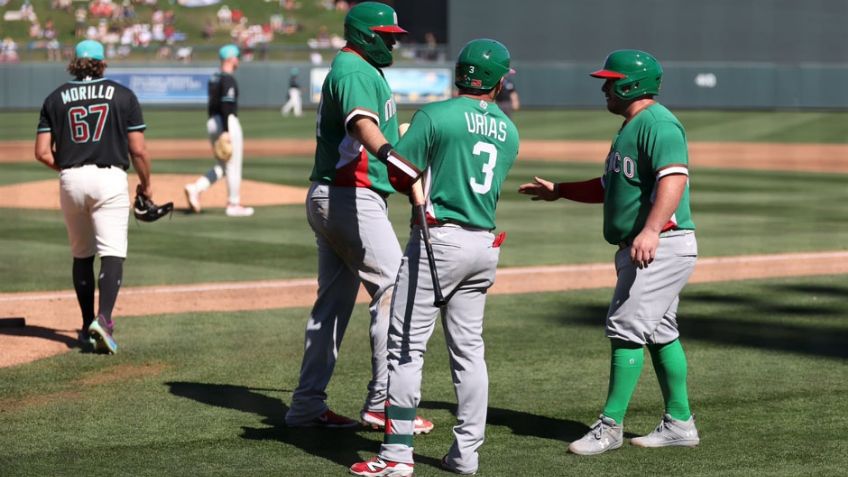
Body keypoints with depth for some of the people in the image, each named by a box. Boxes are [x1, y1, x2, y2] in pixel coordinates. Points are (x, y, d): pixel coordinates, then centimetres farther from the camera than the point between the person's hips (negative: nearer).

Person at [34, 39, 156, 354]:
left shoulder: (56, 98, 8)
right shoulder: (123, 95, 3)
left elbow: (42, 152, 2)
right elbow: (138, 150, -1)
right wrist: (146, 184, 13)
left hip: (71, 181, 3)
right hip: (110, 178, -3)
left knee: (81, 255, 16)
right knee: (112, 254, -8)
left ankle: (88, 327, 20)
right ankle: (103, 319, -28)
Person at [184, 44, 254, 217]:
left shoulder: (214, 78, 15)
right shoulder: (228, 79, -13)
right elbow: (226, 106, -22)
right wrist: (226, 131, -24)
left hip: (212, 123, 9)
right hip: (228, 123, -9)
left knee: (222, 166, 14)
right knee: (233, 166, 1)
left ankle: (196, 188, -4)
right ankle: (234, 205, 6)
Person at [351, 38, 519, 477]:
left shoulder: (436, 116, -8)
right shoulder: (508, 132, 10)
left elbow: (398, 173, -7)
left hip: (438, 239, -6)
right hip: (484, 245, 6)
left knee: (406, 346, -3)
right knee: (468, 349, 13)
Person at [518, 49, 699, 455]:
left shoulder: (657, 123, -14)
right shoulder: (632, 126, 20)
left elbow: (674, 177, -29)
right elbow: (609, 187, 30)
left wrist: (650, 230, -41)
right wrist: (558, 191, 29)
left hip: (663, 246, -11)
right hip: (640, 249, 11)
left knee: (626, 328, -12)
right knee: (659, 333, 13)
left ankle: (610, 426, -9)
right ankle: (679, 423, 19)